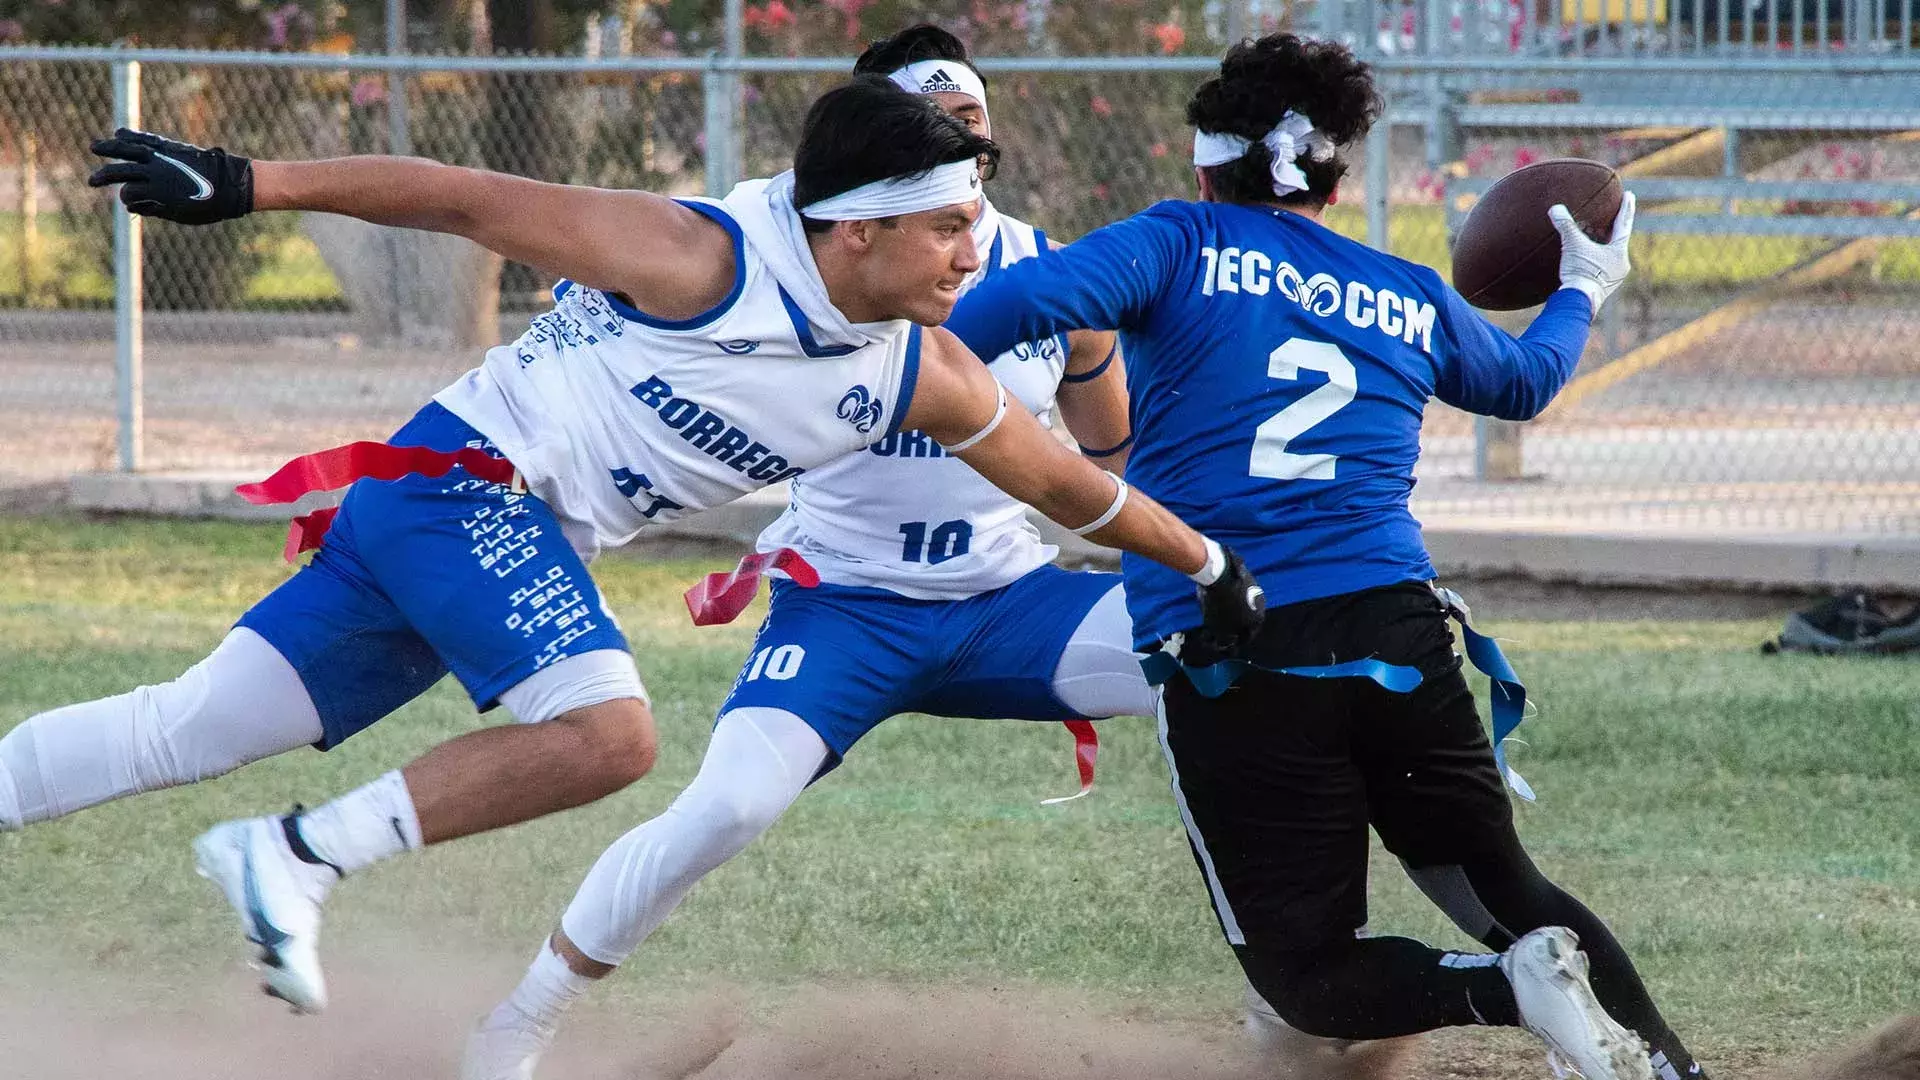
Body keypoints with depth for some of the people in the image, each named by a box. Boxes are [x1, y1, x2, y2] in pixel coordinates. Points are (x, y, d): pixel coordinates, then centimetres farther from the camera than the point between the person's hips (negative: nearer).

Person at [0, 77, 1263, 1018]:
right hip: (461, 474, -7)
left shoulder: (923, 375, 0)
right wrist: (244, 185, -20)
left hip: (536, 544, 7)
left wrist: (1214, 569, 17)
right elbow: (464, 200, -18)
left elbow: (1063, 481, 14)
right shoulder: (702, 262, -22)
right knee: (608, 730, -25)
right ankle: (298, 859, -17)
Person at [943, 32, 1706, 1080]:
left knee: (1309, 973, 4)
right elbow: (1523, 380, 37)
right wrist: (1580, 289, 56)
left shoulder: (1183, 244, 4)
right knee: (1503, 886, 20)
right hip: (1398, 632, 4)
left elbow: (1035, 295, -14)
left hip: (1228, 669, -3)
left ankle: (1510, 988, -23)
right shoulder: (1414, 302, 17)